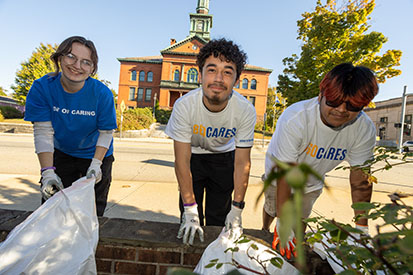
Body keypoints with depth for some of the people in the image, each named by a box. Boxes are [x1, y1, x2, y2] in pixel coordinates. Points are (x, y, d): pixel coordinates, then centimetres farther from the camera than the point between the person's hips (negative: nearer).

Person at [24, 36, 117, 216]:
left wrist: (96, 164, -24)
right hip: (61, 154, 2)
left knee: (94, 209, 10)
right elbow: (43, 132, -20)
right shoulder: (42, 88, -18)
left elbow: (106, 132, -16)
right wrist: (48, 171, -27)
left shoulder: (102, 93, -23)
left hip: (96, 154, -1)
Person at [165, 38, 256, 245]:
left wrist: (237, 209, -18)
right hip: (193, 156, 0)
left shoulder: (246, 111, -28)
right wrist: (190, 209, -24)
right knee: (191, 219, 0)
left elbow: (242, 162, -19)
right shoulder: (184, 106, -31)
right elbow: (182, 161, -25)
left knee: (219, 218, 5)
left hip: (224, 157, 1)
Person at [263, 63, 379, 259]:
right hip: (279, 176, -2)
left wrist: (362, 227, -14)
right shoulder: (295, 118, -39)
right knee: (272, 209, 19)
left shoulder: (365, 130, -25)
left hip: (312, 183, 3)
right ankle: (264, 232, 53)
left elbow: (361, 177, -15)